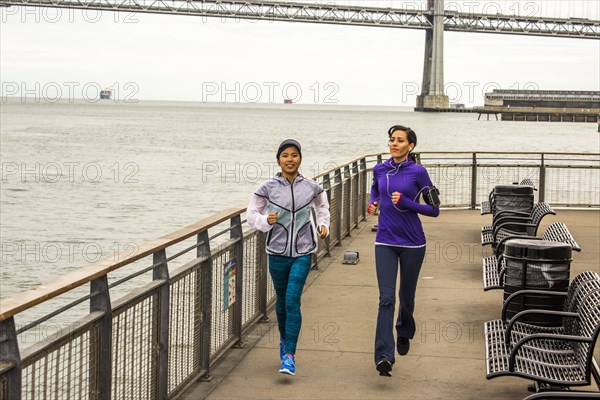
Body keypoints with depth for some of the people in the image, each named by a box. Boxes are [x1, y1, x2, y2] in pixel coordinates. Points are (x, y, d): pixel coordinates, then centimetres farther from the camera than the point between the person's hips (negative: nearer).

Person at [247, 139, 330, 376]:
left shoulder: (311, 188, 0)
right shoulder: (268, 189, -5)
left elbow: (322, 206, 21)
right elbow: (252, 214, 1)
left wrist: (323, 225, 6)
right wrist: (266, 221, -18)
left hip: (303, 252, -1)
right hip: (277, 252, 1)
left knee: (292, 300, -14)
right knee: (281, 300, 16)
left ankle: (289, 356, -14)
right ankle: (284, 340, 43)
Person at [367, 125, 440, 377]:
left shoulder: (418, 172, -7)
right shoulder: (379, 170, 4)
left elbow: (434, 210, -6)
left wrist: (405, 202, -18)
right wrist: (373, 204, 6)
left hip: (412, 243, -1)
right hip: (385, 242, 2)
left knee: (406, 296, 14)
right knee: (386, 298, -9)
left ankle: (404, 334, 45)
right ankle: (384, 356, -14)